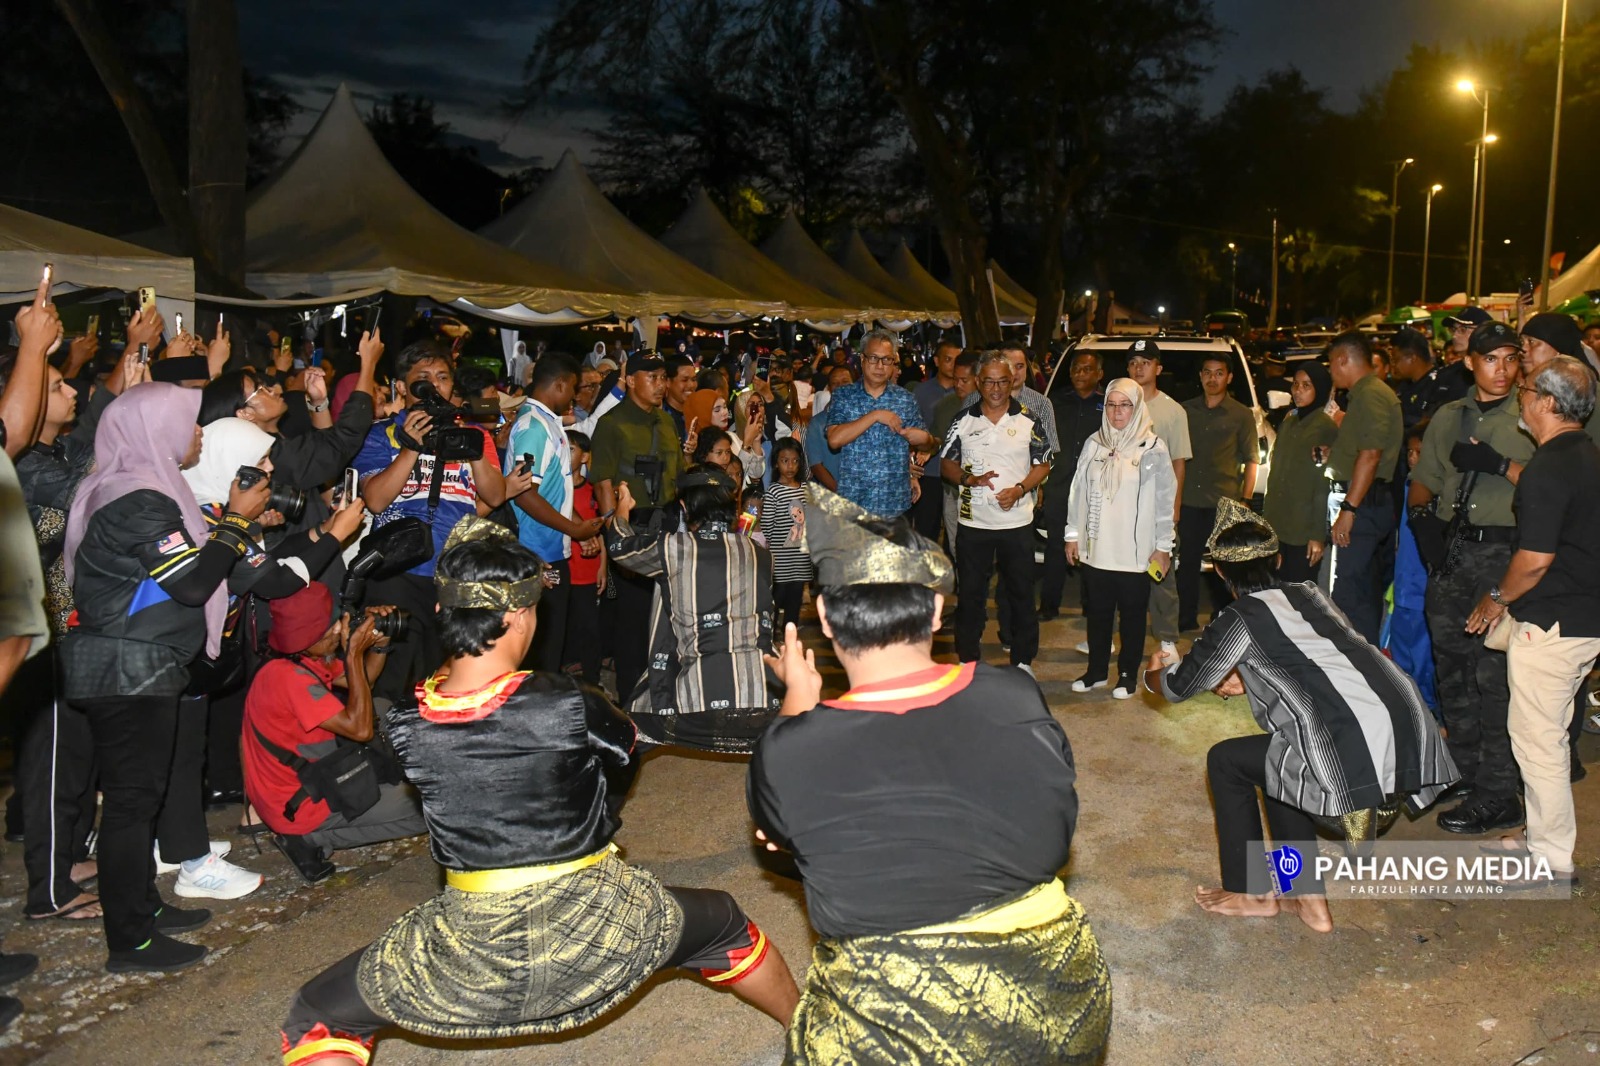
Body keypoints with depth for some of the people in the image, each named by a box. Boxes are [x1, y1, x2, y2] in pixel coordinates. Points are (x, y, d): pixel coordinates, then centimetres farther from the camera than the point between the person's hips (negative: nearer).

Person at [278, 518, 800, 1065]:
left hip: (472, 947, 1)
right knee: (723, 923, 27)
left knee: (317, 1019, 20)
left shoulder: (406, 724, -10)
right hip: (593, 927, -1)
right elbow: (625, 753, 5)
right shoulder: (572, 705, -17)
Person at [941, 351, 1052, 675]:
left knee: (1021, 593, 7)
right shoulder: (963, 421, 3)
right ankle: (968, 660, 20)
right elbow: (947, 463, 7)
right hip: (973, 522, 1)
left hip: (1017, 522, 0)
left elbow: (1043, 465, 3)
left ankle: (1023, 661, 20)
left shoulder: (1028, 421, 1)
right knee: (970, 593, 8)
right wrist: (970, 480, -13)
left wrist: (1019, 489, -14)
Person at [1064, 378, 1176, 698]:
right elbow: (1079, 491, 9)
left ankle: (1128, 674, 21)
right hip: (1096, 548, 3)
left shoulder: (1153, 447, -6)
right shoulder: (1094, 444, 4)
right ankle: (1096, 671, 26)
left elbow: (1164, 500, -4)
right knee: (1097, 612, 12)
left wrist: (1162, 547, -4)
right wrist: (1073, 534, 8)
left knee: (1132, 614, 8)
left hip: (1136, 551, -3)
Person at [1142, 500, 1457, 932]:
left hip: (1356, 748, -7)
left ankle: (1249, 893, 25)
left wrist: (1153, 674, 35)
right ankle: (1306, 898, 31)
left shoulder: (1239, 621, 0)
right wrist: (1246, 680, 43)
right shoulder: (1309, 594, 18)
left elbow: (1177, 687, 13)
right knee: (1276, 765, 29)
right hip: (1412, 733, 7)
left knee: (1224, 762, 14)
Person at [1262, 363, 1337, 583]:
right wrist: (1265, 519, 14)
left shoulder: (1327, 428, -7)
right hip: (1276, 526, 6)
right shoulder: (1287, 423, 14)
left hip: (1304, 531, -6)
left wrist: (1318, 535, -13)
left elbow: (1324, 486, -10)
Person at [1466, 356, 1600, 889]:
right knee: (1548, 732, 19)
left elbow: (1535, 558, -23)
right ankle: (1545, 837, 30)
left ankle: (1552, 860, 9)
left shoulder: (1548, 469, -20)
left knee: (1536, 736, 0)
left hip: (1550, 623, -10)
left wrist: (1497, 599, -8)